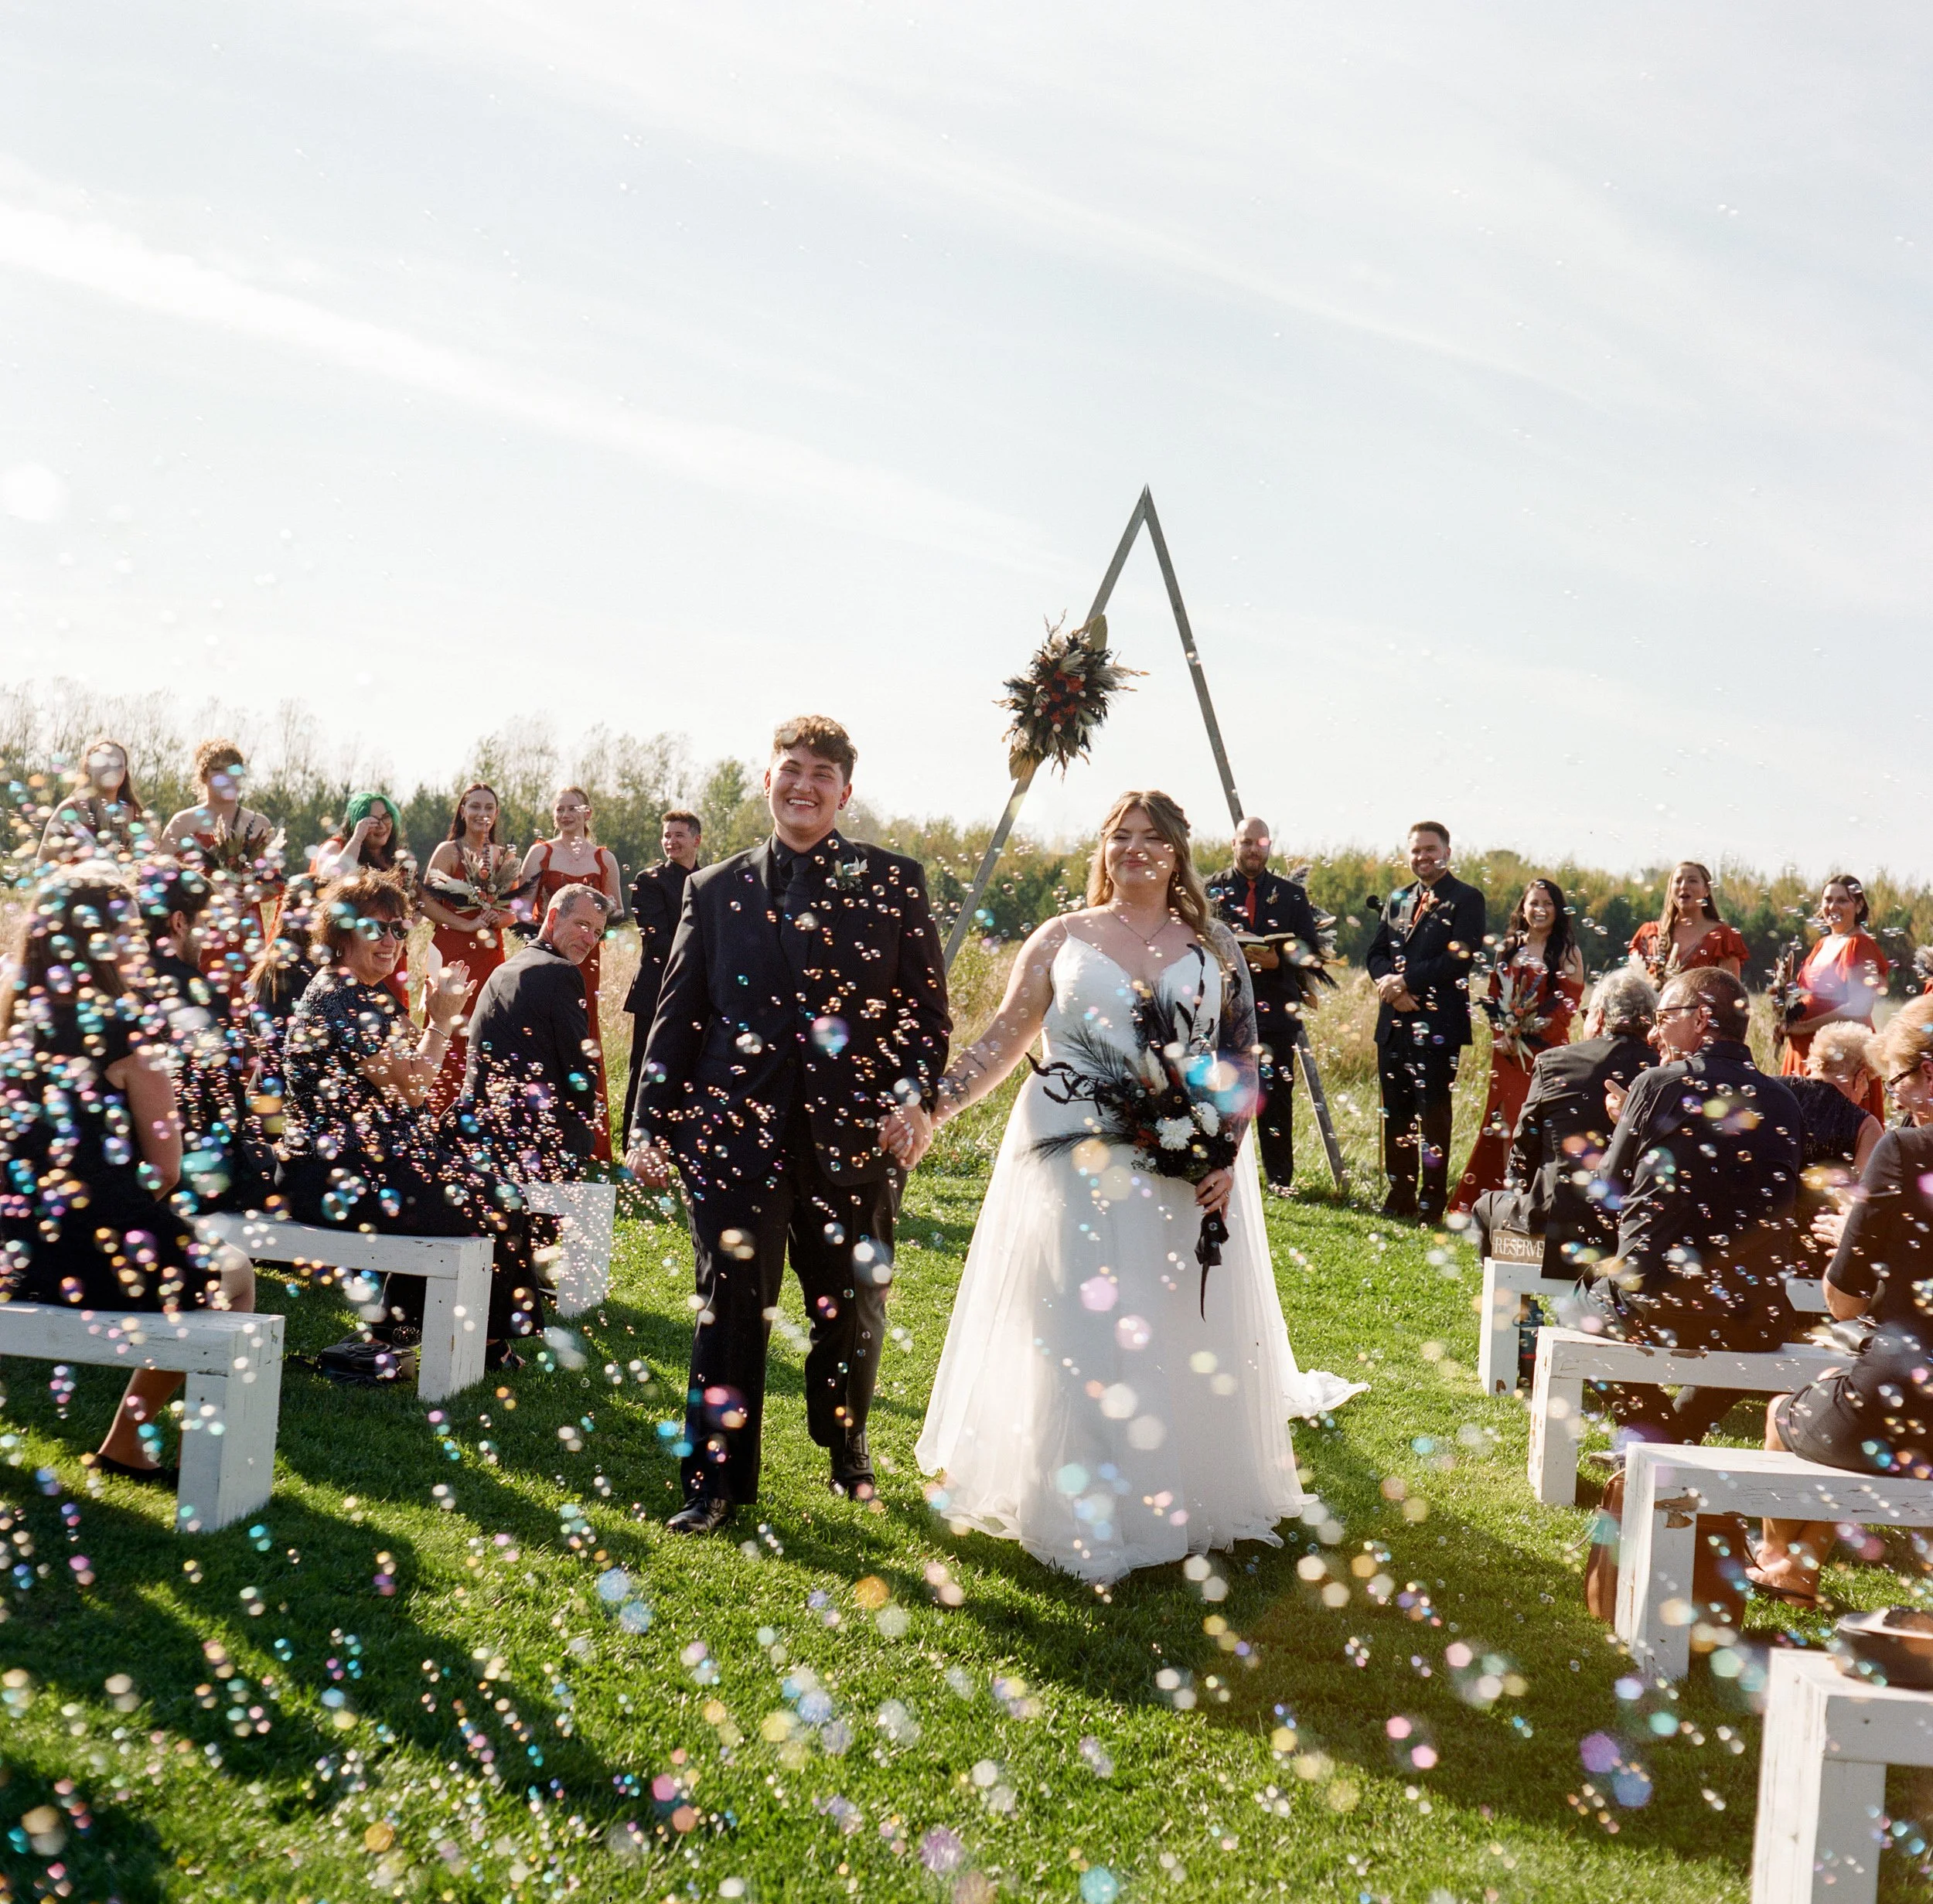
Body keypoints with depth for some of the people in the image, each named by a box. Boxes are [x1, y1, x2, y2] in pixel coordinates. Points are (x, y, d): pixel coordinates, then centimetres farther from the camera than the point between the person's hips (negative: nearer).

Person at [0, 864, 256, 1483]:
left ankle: (126, 1441, 32)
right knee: (231, 1275, 23)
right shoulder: (126, 1027, -12)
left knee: (191, 1264, 33)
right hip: (102, 1259, -6)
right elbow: (165, 1165, -10)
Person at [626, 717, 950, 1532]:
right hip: (737, 1132, 0)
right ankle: (717, 1479, 16)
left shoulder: (893, 883, 5)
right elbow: (677, 1014, 8)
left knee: (852, 1310, 14)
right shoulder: (714, 890, 8)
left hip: (856, 1135, 0)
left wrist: (918, 1094, -13)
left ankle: (848, 1451, 37)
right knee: (730, 1309, 2)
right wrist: (651, 1123, 1)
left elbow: (928, 1005, 3)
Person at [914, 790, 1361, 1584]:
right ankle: (1087, 1516, 8)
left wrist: (1228, 1154, -8)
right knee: (1078, 1342, -1)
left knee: (1187, 1338, 4)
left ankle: (1190, 1500, 21)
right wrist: (935, 1102, -10)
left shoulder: (1214, 946, 7)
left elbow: (1243, 1058, 4)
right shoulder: (1062, 938, 5)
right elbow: (1005, 1037, 3)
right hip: (1077, 1163, -1)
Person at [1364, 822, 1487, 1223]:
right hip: (1394, 1022, 6)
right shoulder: (1398, 900, 19)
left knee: (1433, 1113, -4)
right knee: (1395, 1112, 8)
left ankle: (1432, 1200, 0)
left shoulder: (1467, 900, -1)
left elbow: (1460, 957, -12)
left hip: (1439, 1024, -6)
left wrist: (1406, 981, -14)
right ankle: (1400, 1194, 16)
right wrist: (1390, 983, -7)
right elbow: (1376, 953, 14)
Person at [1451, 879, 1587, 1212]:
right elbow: (1494, 997, 13)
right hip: (1508, 1050, 4)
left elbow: (1568, 1004, -6)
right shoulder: (1509, 948, 13)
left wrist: (1530, 1034, -11)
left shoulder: (1567, 953, 1)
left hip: (1547, 1050, -4)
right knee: (1505, 1121, 3)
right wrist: (1502, 1034, -2)